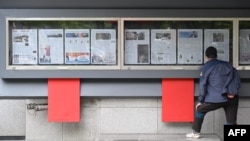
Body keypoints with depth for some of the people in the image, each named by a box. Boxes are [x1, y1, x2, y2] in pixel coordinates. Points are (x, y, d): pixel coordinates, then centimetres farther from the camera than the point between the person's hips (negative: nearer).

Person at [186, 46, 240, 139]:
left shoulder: (206, 67, 6)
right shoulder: (227, 64, 20)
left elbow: (203, 85, 1)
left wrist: (200, 101, 8)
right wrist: (233, 91, 16)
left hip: (217, 99, -4)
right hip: (233, 98, 4)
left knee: (200, 109, 19)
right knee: (231, 122, 7)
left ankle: (196, 132, 27)